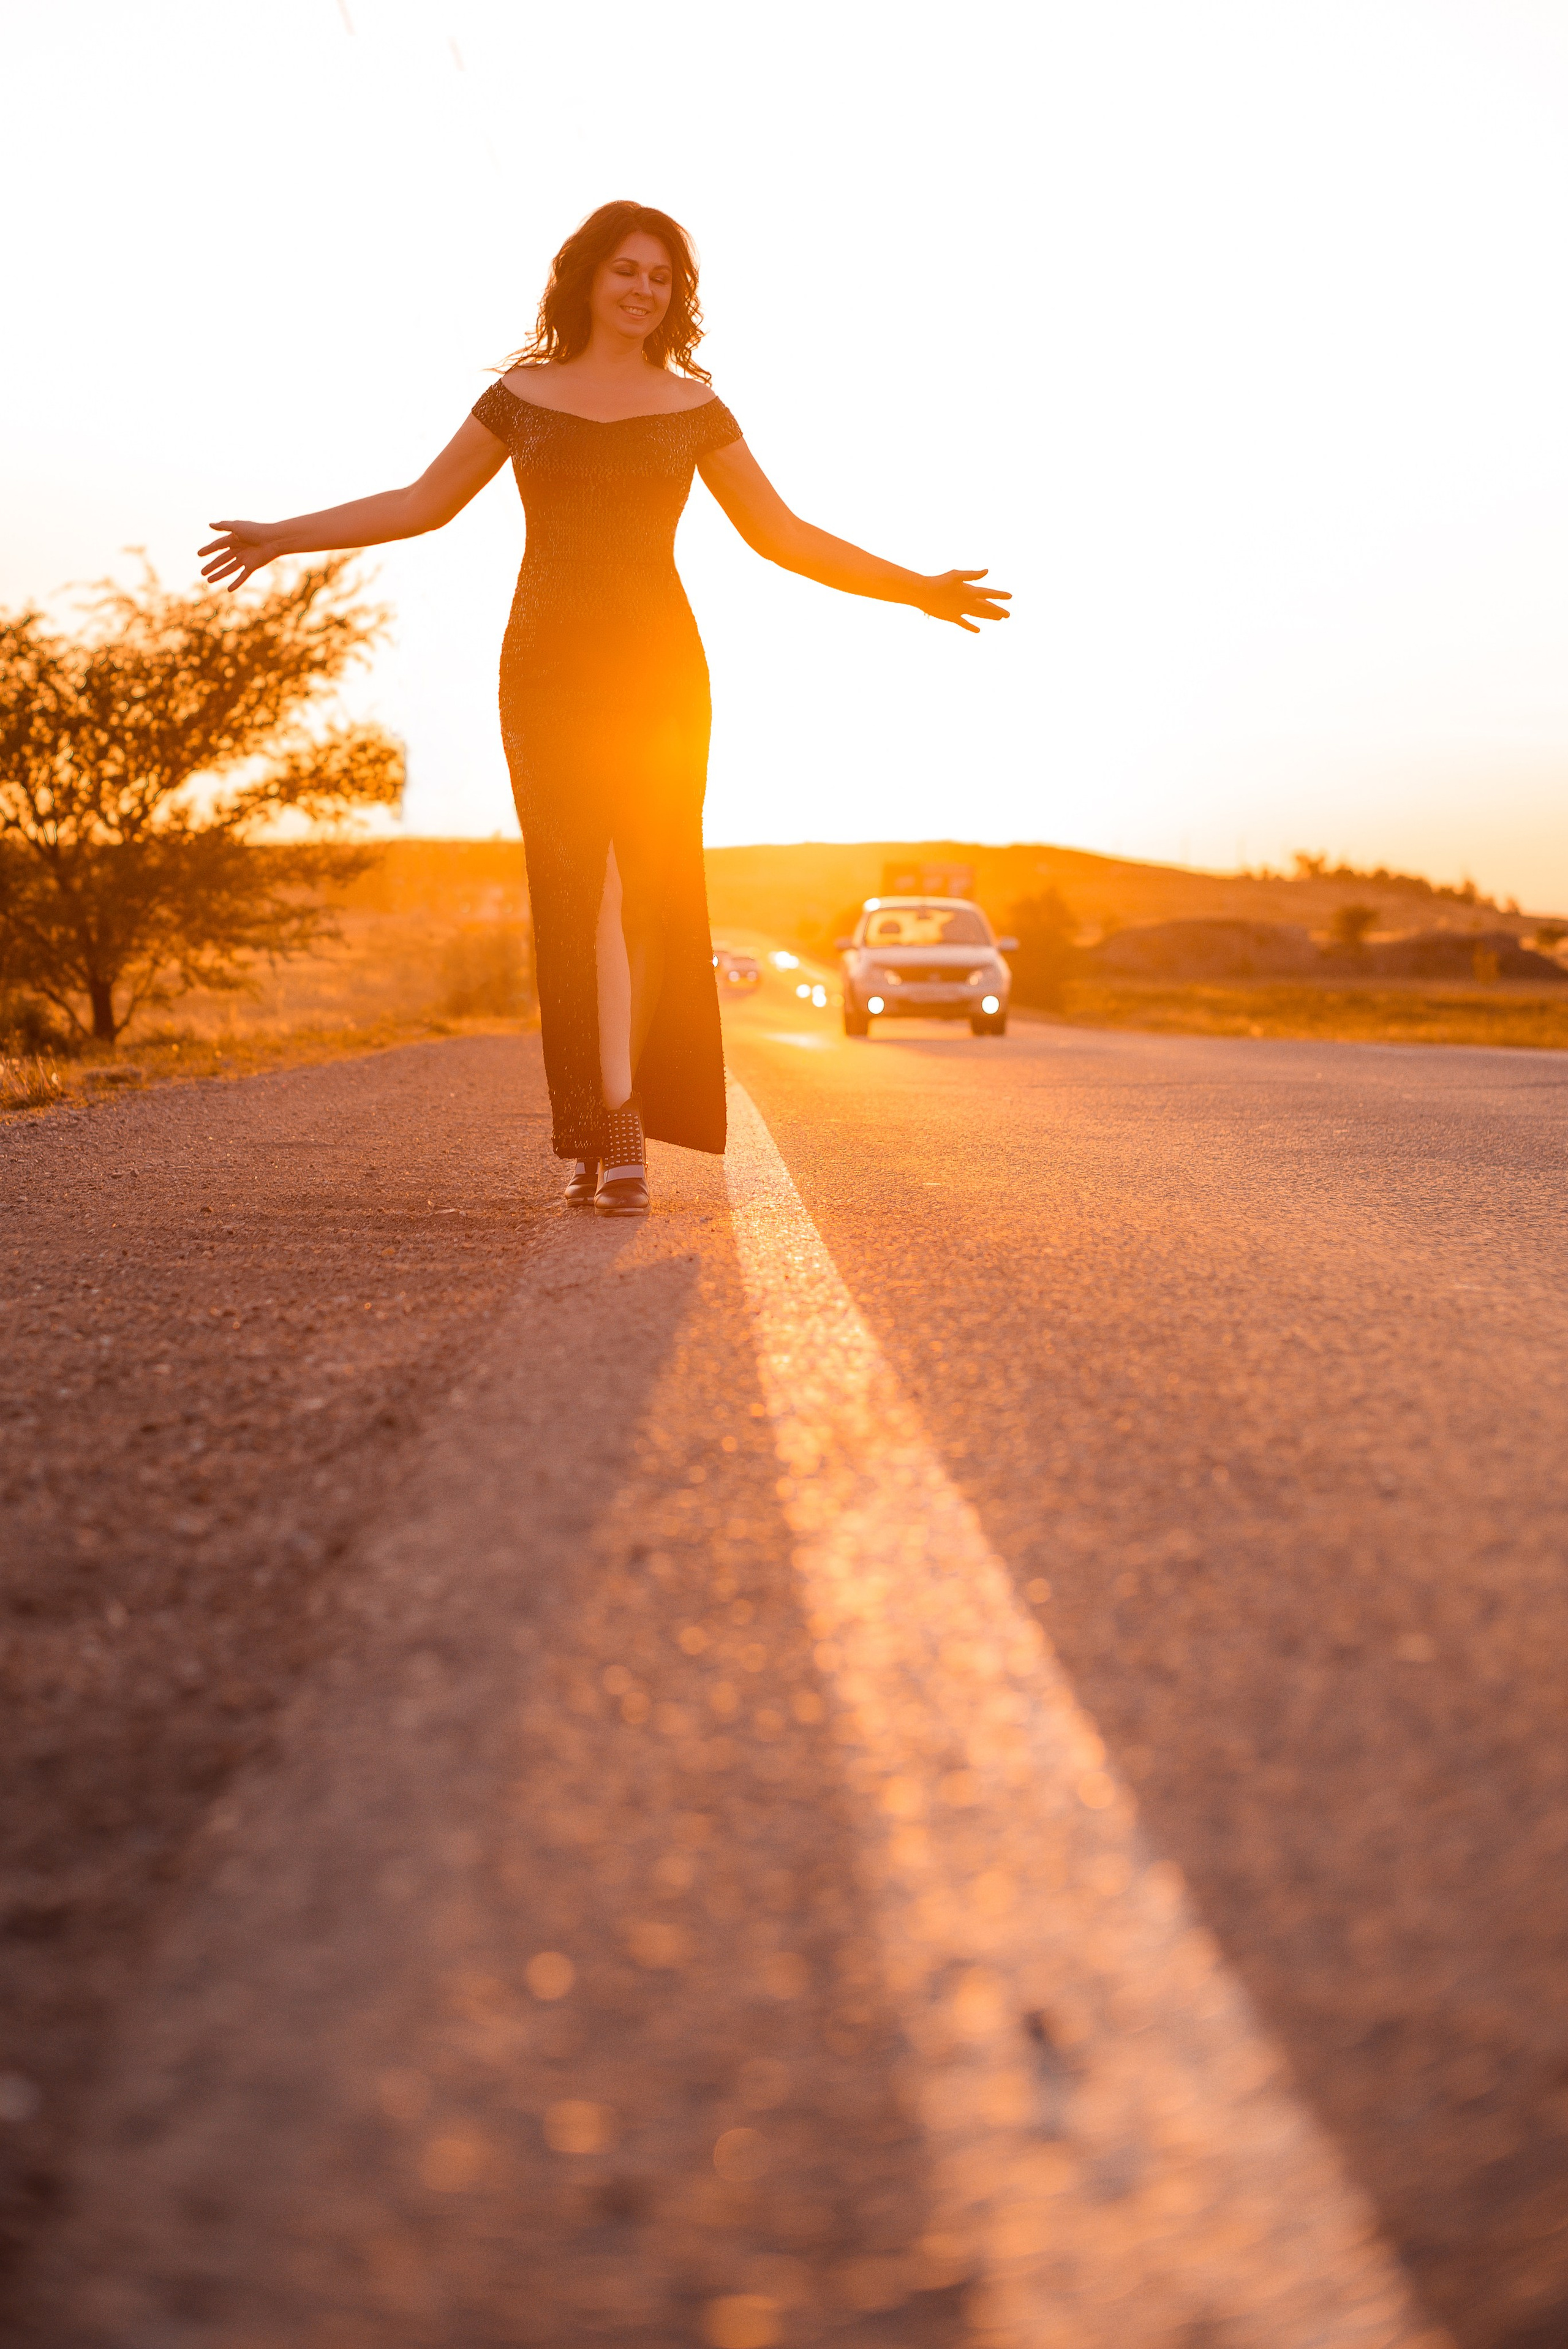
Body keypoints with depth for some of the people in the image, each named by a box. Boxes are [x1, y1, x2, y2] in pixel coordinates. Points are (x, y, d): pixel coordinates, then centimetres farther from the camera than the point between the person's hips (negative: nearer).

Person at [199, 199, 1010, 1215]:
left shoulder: (693, 404, 12)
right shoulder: (522, 395, 12)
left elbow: (782, 534, 12)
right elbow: (422, 504, 17)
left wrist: (916, 587, 7)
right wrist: (285, 535, 12)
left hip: (658, 663, 0)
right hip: (549, 666, 0)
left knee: (655, 887, -12)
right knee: (573, 894, -7)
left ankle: (621, 1124, -8)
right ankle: (598, 1133, -1)